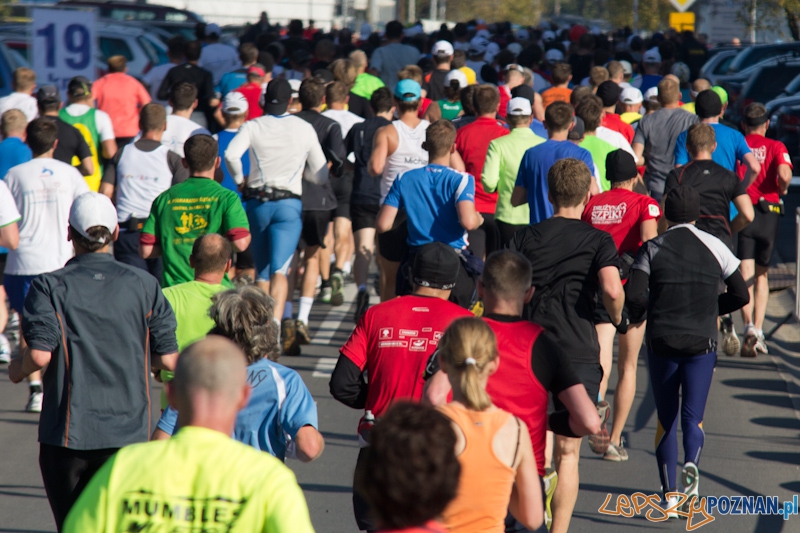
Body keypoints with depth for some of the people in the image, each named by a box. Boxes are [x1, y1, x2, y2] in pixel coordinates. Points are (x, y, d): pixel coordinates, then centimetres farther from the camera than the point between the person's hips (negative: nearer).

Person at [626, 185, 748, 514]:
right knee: (692, 416, 3)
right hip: (702, 345, 0)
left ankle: (669, 493, 8)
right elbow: (741, 295, 4)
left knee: (666, 419, 11)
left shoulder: (652, 248, 0)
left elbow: (634, 295, -12)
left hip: (661, 343, 0)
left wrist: (640, 314, 10)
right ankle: (691, 465, -28)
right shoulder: (713, 247, 3)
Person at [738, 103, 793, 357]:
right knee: (761, 275, 16)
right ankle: (759, 331, 7)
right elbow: (784, 174, -14)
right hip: (769, 211, 0)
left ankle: (749, 325, -25)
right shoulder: (775, 146, 3)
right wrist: (783, 189, 7)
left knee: (745, 276, -4)